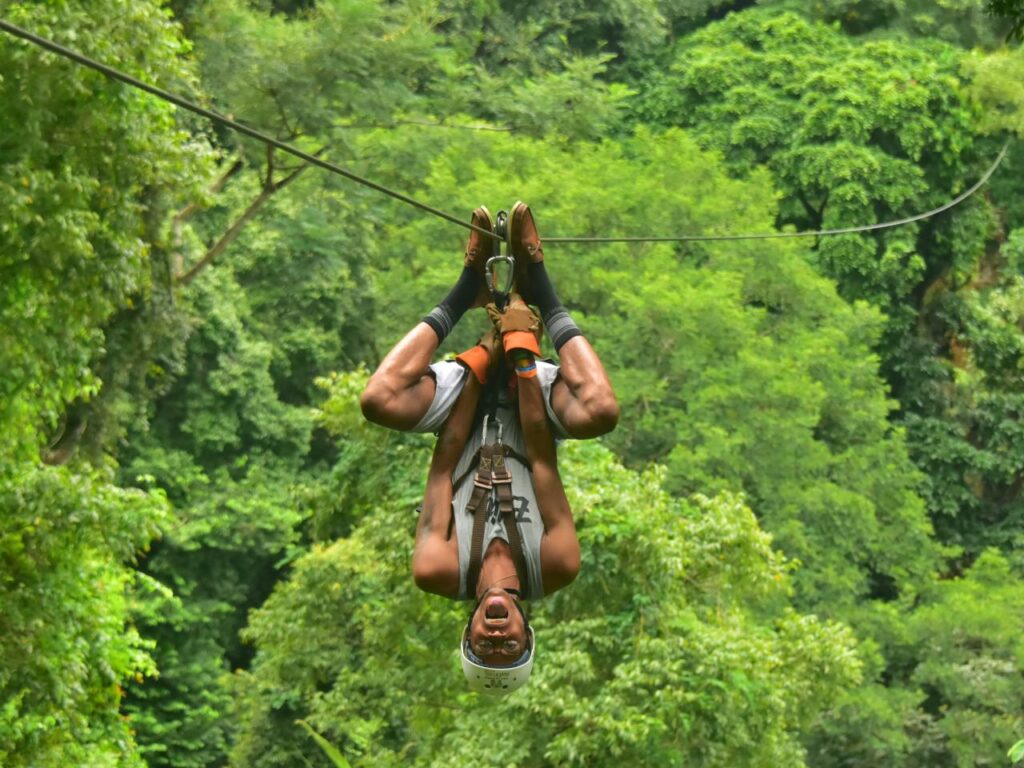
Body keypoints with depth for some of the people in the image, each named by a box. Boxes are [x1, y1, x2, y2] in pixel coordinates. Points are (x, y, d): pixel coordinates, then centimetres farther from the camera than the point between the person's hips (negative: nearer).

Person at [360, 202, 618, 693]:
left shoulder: (439, 575, -33)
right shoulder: (554, 573, -32)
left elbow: (446, 462, -28)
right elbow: (541, 457, -29)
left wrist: (486, 354, -26)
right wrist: (521, 353, -28)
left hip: (469, 418, 0)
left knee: (379, 400, -30)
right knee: (600, 410, -32)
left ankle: (469, 290, -12)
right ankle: (537, 292, -14)